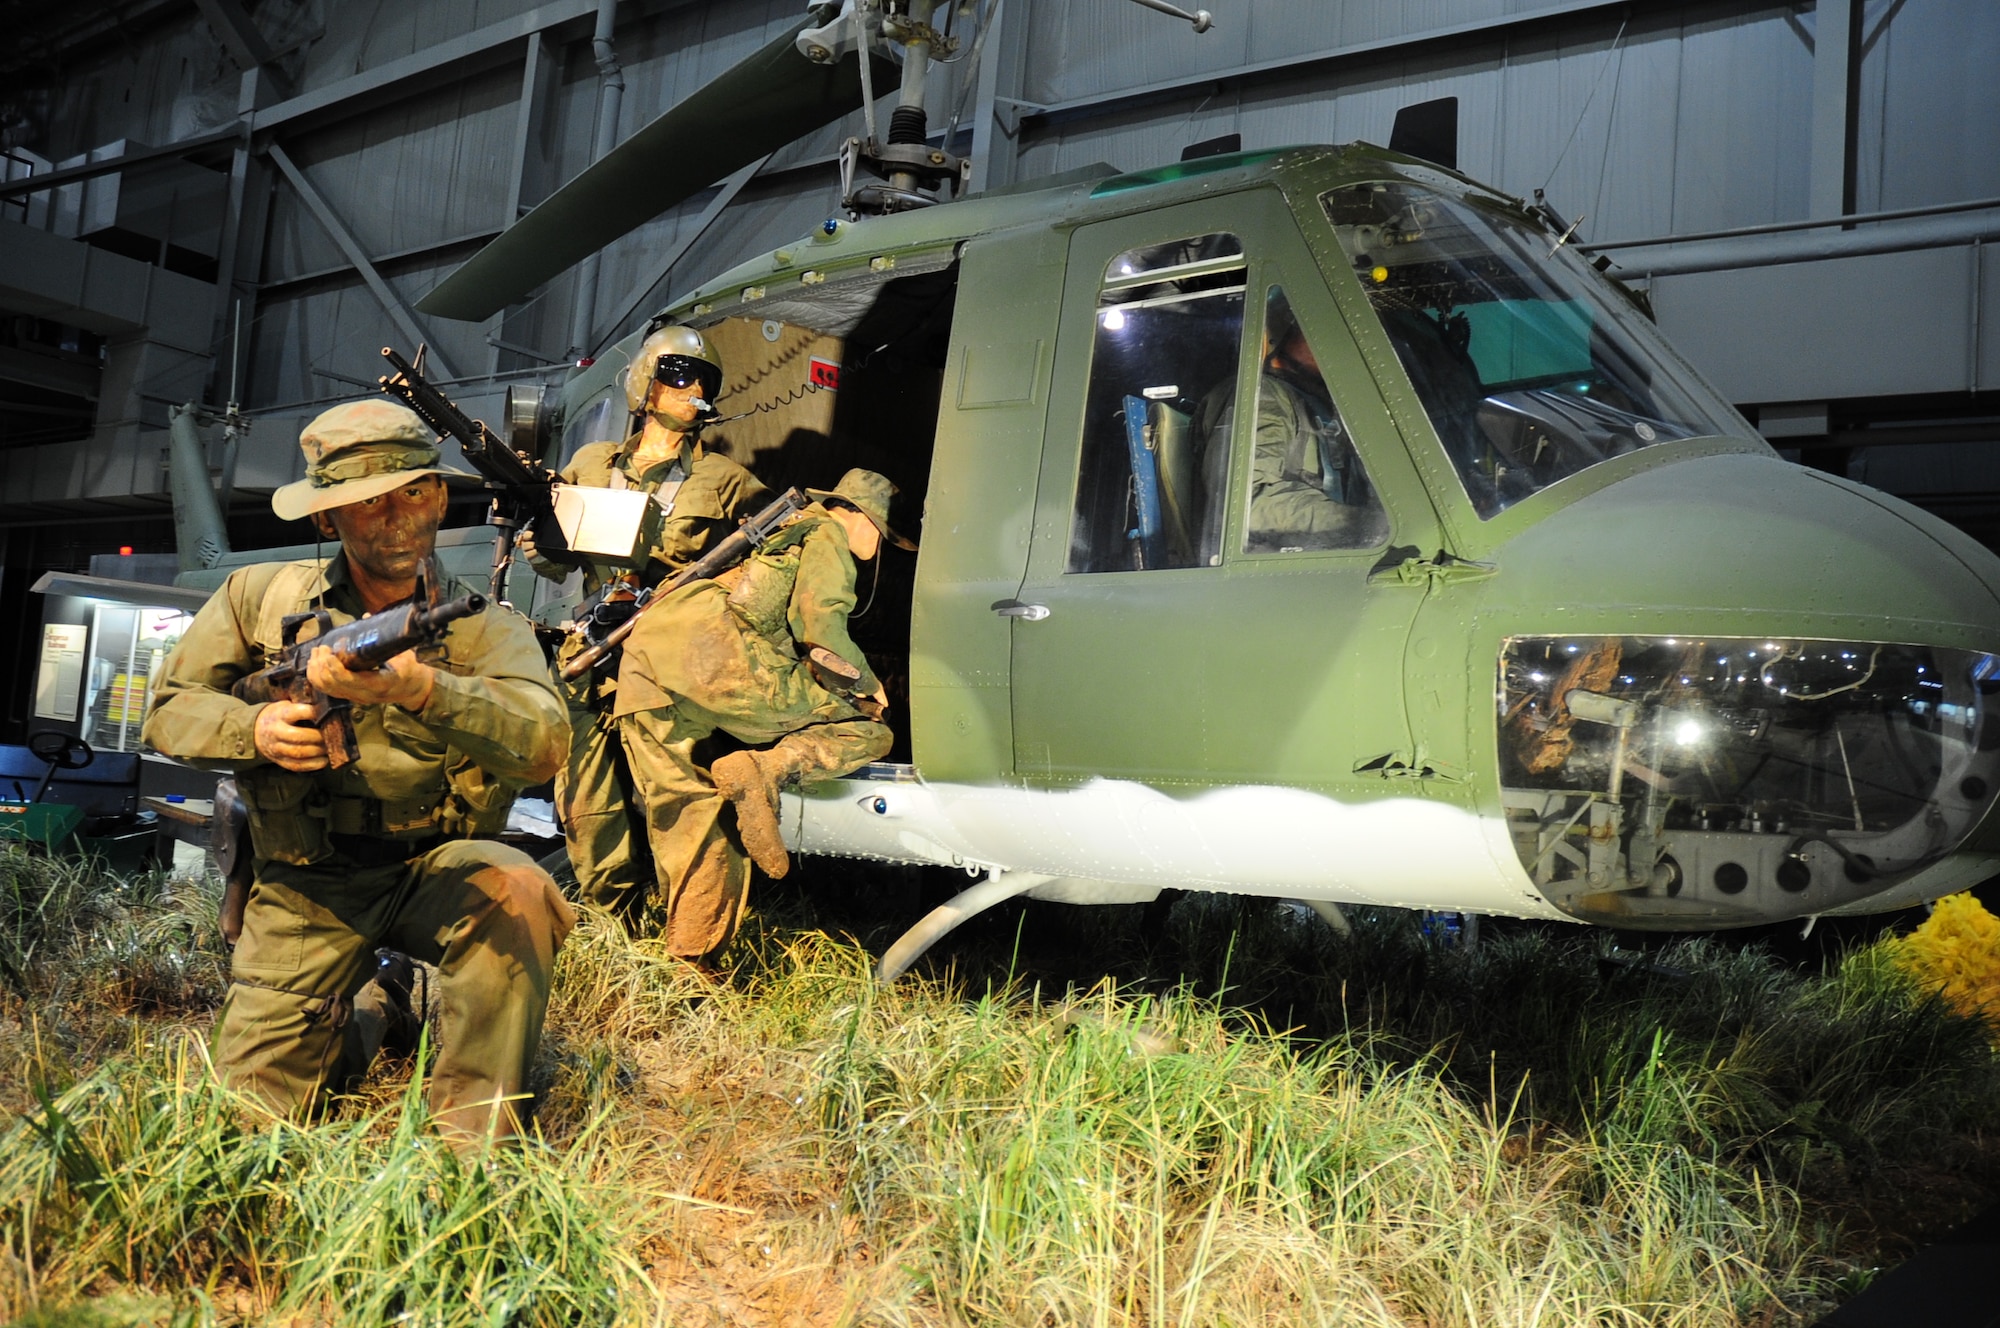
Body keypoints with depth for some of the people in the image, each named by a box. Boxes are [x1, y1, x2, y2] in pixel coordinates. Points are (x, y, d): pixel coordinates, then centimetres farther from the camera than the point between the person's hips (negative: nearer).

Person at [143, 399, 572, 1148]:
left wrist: (417, 688, -43)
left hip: (434, 869, -2)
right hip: (305, 885, 2)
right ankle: (362, 1013, 27)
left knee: (517, 893, -35)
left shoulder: (481, 626, -8)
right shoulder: (259, 596, 1)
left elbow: (543, 746, -26)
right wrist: (253, 728, -17)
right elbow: (170, 711, 6)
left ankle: (476, 1138, -17)